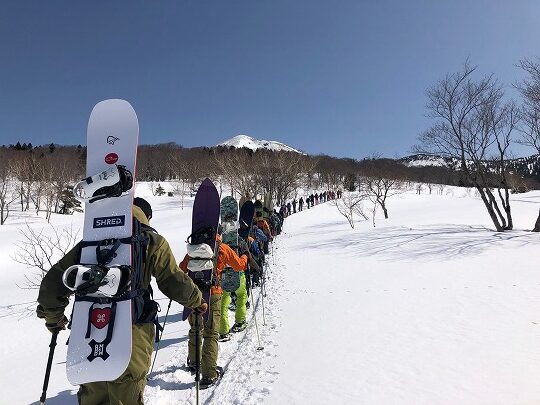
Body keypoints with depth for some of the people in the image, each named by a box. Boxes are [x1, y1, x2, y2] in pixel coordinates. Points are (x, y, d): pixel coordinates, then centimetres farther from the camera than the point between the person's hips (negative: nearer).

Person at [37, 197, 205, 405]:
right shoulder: (152, 242, -2)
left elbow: (54, 280, 10)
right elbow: (174, 281, -2)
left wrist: (53, 316, 25)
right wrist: (197, 300, 17)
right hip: (131, 336, -4)